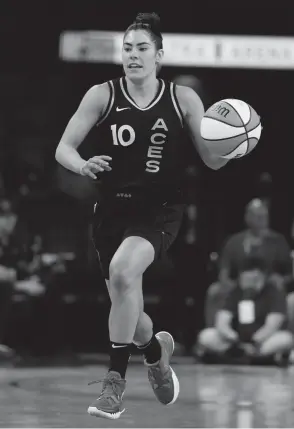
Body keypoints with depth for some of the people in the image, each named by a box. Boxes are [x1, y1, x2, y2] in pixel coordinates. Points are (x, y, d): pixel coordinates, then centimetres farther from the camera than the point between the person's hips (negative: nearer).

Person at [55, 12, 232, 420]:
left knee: (122, 270, -32)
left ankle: (115, 380, -22)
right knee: (125, 310, 10)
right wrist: (83, 166, -26)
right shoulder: (102, 96, -3)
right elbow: (63, 148, -4)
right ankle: (156, 349, 48)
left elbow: (213, 160, 1)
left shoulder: (183, 99, -2)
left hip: (160, 212, -2)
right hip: (112, 211, 2)